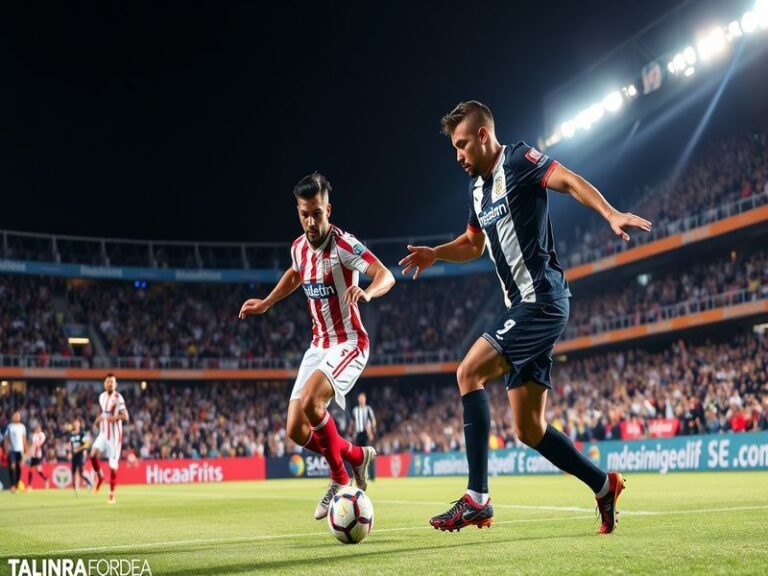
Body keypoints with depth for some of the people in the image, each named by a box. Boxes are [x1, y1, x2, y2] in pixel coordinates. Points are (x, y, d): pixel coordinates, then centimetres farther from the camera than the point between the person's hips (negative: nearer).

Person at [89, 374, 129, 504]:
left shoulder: (118, 398, -13)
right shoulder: (102, 397, 8)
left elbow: (125, 416, -23)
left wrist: (115, 417, -38)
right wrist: (98, 419, 8)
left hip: (114, 435, -5)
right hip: (103, 433, 5)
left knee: (113, 465, -3)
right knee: (93, 454, -19)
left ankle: (112, 494, 10)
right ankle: (100, 476, 8)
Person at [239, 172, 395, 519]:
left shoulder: (343, 244, -18)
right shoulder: (299, 248, 3)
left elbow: (386, 276, -30)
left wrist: (368, 292, -50)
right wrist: (265, 304, 22)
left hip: (349, 343, -7)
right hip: (319, 344, 7)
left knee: (311, 402, -32)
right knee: (296, 430, 0)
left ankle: (339, 478, -8)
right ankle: (357, 456, 25)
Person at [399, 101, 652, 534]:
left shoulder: (518, 160, -6)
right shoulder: (478, 188, 20)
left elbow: (570, 181, -20)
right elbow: (473, 243, 33)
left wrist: (612, 215, -36)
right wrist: (435, 254, 15)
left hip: (542, 299, -9)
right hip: (524, 306, 9)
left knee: (470, 373, -18)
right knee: (529, 428, 6)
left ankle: (477, 500, -17)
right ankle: (604, 486, 20)